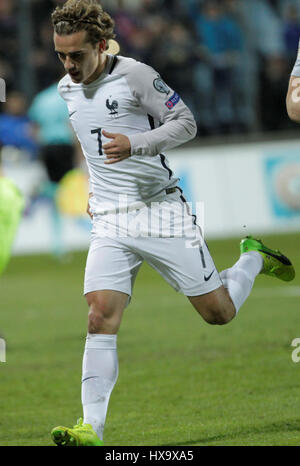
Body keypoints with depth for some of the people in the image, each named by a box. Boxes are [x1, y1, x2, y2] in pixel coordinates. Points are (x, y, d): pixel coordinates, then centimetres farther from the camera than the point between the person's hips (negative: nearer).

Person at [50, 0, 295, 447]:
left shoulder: (134, 75, -12)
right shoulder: (66, 88, 9)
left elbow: (186, 123, -9)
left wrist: (133, 145, -23)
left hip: (159, 208, -4)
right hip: (109, 222, 4)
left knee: (219, 311, 3)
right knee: (100, 318, -14)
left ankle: (253, 259, 34)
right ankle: (91, 427, -17)